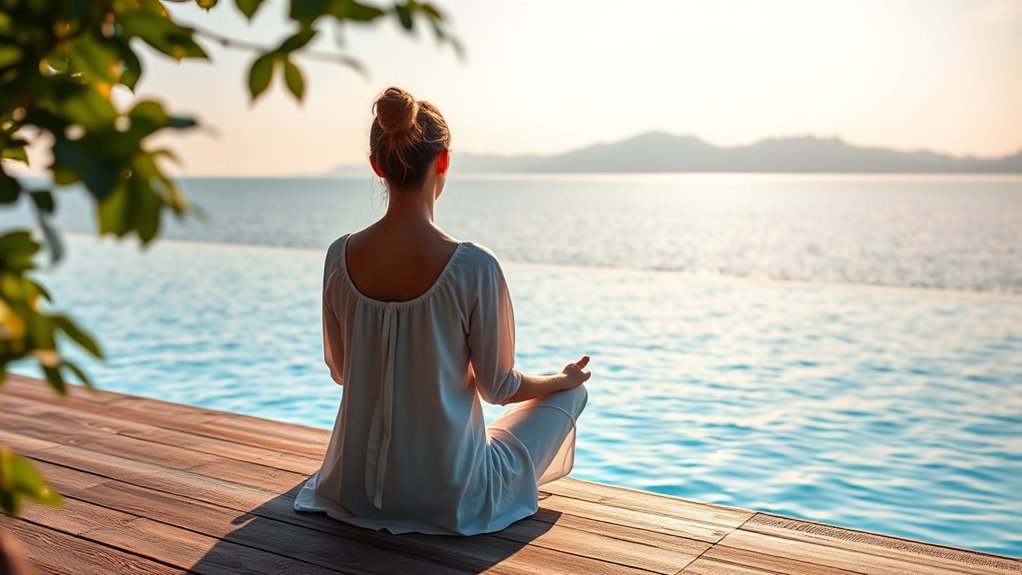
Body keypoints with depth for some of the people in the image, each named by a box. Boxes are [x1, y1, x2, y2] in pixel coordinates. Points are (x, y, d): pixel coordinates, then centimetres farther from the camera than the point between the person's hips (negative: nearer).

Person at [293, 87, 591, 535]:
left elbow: (340, 370, 4)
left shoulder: (340, 256, -11)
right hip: (449, 495, -5)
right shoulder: (473, 267, -24)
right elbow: (498, 387, -11)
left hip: (356, 487, 5)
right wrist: (564, 379, 10)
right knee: (570, 393, 21)